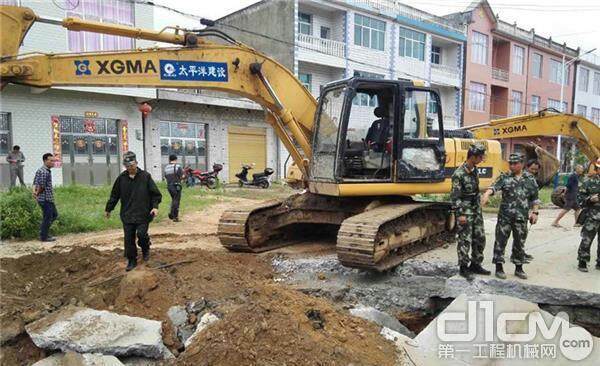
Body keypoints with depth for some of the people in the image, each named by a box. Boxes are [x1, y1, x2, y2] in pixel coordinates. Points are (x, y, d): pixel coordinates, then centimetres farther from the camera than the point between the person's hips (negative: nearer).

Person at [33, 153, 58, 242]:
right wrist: (37, 193, -3)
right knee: (47, 217, 1)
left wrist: (34, 191, -2)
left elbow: (35, 182, 12)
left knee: (54, 214, 20)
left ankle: (44, 231, 28)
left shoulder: (47, 171, 12)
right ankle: (44, 236, 12)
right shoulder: (44, 172, -20)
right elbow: (42, 186, -20)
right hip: (45, 199, -10)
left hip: (49, 198, 10)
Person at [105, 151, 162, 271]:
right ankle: (132, 260, 20)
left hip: (143, 214, -3)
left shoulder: (145, 176, -5)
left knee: (141, 234, -12)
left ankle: (145, 249, 20)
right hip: (127, 215, 3)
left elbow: (155, 193, -2)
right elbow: (114, 195, 13)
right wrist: (108, 209, 17)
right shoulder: (121, 178, 2)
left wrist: (155, 206, -14)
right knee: (129, 239, 5)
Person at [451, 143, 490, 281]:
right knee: (465, 240, -3)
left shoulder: (474, 170, 8)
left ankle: (475, 265, 25)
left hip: (476, 209, 8)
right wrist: (460, 214, -20)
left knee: (480, 238, 12)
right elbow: (455, 196, -18)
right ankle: (463, 268, 8)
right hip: (465, 211, -8)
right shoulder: (459, 174, -18)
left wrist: (479, 207, 19)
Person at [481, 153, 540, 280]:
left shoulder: (529, 179, 9)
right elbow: (494, 186, -17)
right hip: (505, 216, -2)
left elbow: (535, 198, 14)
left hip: (521, 217, 2)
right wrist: (487, 193, -37)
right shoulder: (504, 177, 1)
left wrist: (535, 212, 5)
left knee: (520, 243, 11)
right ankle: (499, 267, 10)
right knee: (501, 241, 0)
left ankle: (519, 268, 24)